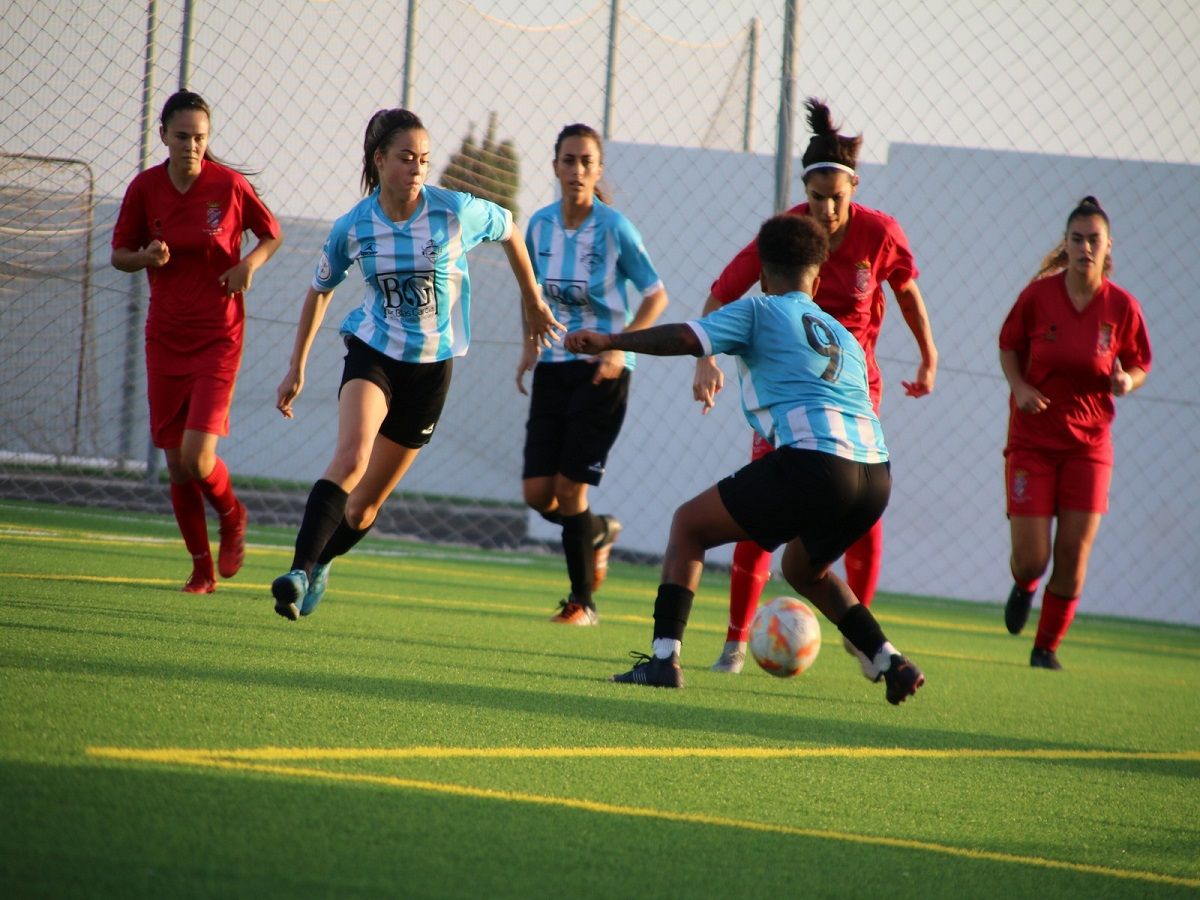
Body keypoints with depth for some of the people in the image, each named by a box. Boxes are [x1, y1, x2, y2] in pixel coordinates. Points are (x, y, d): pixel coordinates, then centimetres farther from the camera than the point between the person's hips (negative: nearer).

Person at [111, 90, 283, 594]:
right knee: (176, 465, 2)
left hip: (218, 339, -3)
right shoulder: (144, 188, -1)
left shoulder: (229, 185, -7)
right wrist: (148, 257, -12)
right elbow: (119, 255, 10)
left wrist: (249, 264, -11)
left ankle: (232, 517, 18)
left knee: (197, 456, -15)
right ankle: (202, 569, 19)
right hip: (165, 339, 3)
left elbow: (272, 234, 8)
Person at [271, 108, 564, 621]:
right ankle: (299, 572, -34)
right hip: (372, 352, -1)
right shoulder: (353, 227, -8)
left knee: (366, 505, 6)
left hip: (430, 367, 1)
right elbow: (320, 290, 9)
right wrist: (296, 368, 12)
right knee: (351, 458, -29)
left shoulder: (456, 213, -11)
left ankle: (320, 564, 33)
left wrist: (533, 303, 18)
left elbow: (509, 231, 9)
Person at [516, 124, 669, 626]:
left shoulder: (614, 227, -12)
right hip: (554, 367, 5)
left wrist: (620, 347, -17)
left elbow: (656, 294, -5)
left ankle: (582, 602, 6)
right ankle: (598, 532, 30)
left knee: (570, 487, -9)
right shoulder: (540, 225, 1)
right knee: (537, 493, -2)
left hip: (601, 370, -5)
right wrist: (530, 346, 4)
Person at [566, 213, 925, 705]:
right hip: (876, 474, 6)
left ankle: (664, 659, -1)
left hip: (811, 461, -6)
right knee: (803, 568, 34)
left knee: (689, 525, 11)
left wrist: (607, 341, 2)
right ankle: (891, 663, 23)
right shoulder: (844, 337, 30)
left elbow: (686, 338, -3)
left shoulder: (760, 311, 11)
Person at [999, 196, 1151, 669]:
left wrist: (1126, 381, -16)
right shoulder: (1038, 295, -8)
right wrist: (1019, 386, -11)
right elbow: (1009, 346, 7)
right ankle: (1024, 587, 33)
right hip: (1033, 439, -1)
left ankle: (1047, 646, 15)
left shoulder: (1122, 307, -5)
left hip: (1089, 444, 1)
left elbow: (1139, 364, 7)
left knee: (1074, 553, -4)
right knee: (1031, 557, -5)